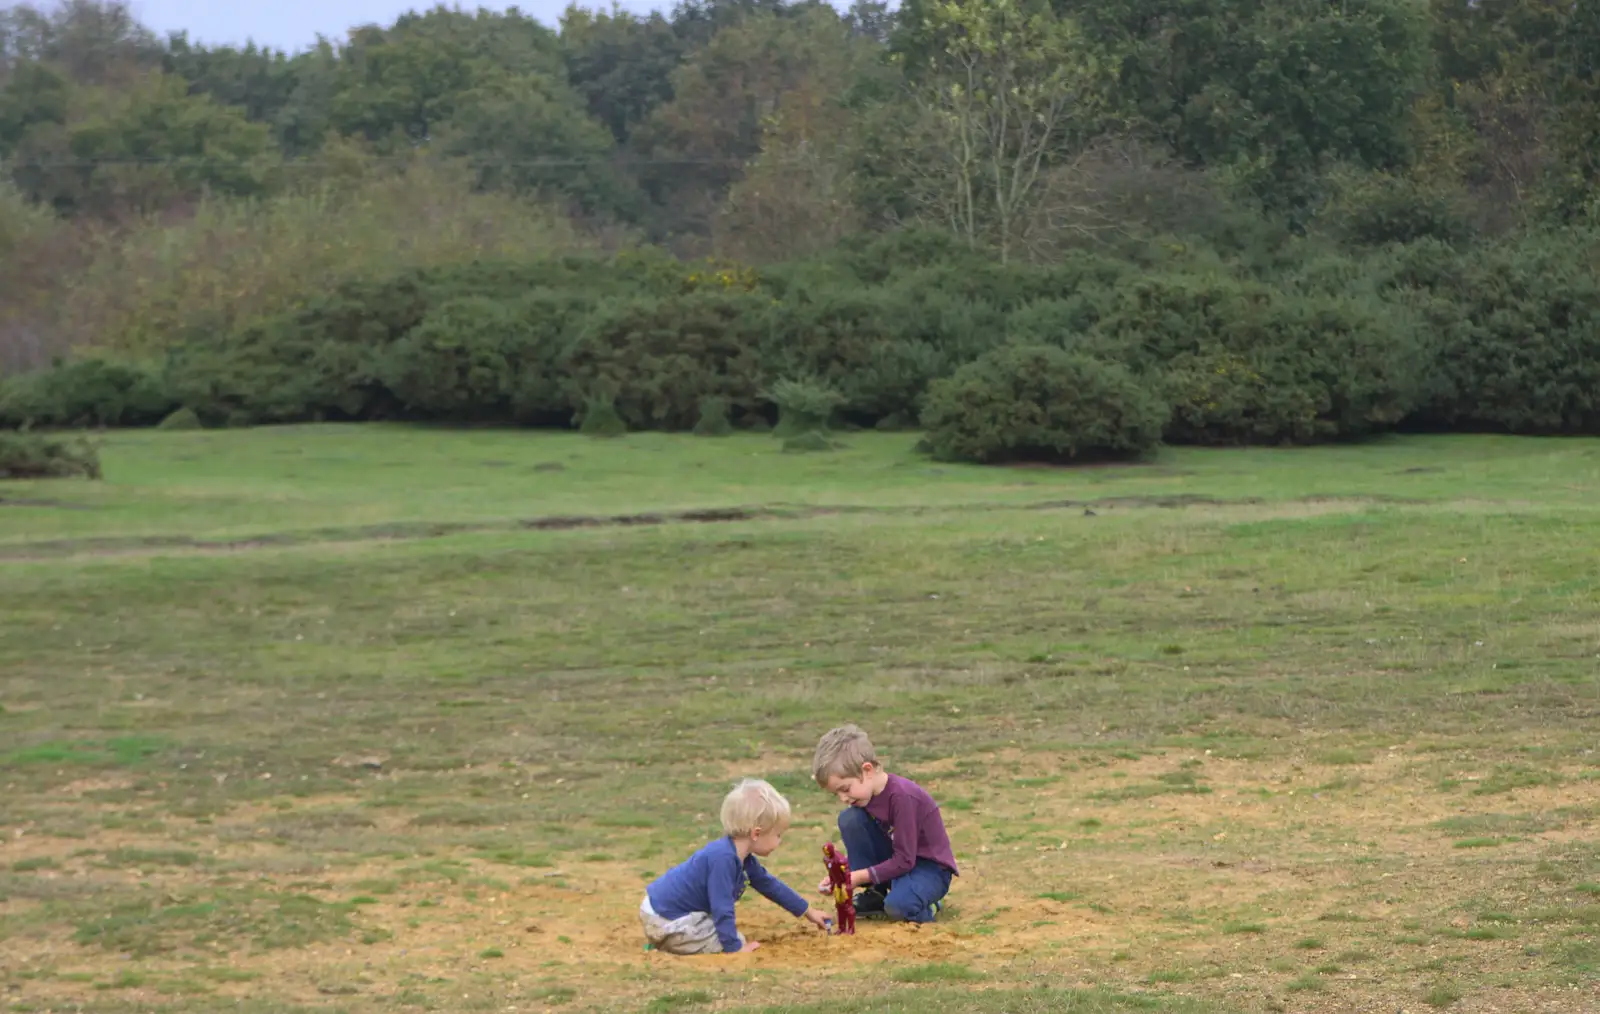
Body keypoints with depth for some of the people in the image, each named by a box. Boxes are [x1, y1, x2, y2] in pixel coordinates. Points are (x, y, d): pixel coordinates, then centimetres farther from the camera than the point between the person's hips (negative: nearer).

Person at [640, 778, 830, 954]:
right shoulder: (722, 858, -28)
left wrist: (808, 912, 26)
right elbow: (722, 908, -27)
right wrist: (734, 947, -22)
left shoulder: (744, 860, 5)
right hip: (664, 921, -11)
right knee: (735, 939, -9)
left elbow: (770, 885, 20)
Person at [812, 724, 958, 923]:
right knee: (850, 818, -12)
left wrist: (858, 877, -25)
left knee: (898, 907, -38)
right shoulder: (865, 795, -3)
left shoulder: (902, 796, -27)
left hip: (930, 867, -8)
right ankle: (875, 895, -1)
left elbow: (904, 861, -26)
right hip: (896, 860, 8)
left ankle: (924, 903, -1)